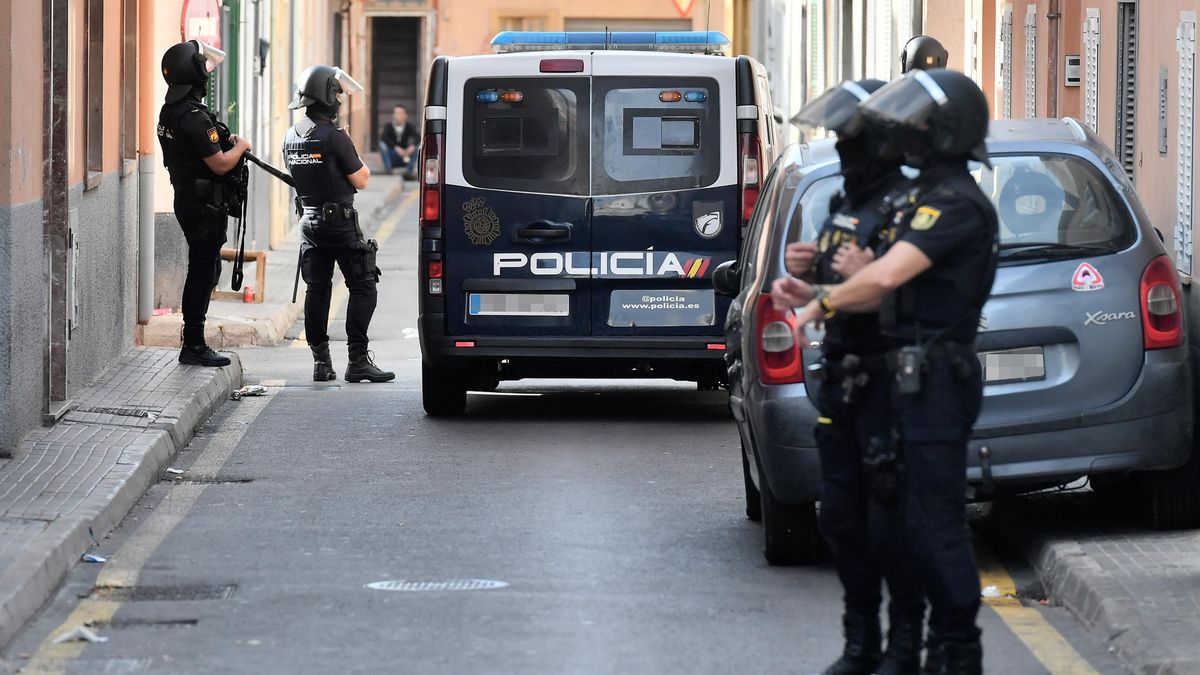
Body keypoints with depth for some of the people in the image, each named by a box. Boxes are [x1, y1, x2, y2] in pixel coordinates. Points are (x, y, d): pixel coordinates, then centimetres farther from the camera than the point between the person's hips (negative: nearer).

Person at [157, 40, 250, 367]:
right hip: (205, 204, -10)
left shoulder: (169, 112, 10)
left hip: (186, 199, 10)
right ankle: (193, 346, -1)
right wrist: (240, 146, -3)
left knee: (205, 270, 17)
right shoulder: (194, 116, -21)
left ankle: (193, 343, 21)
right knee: (202, 272, -4)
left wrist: (227, 144, 13)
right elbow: (220, 164, -20)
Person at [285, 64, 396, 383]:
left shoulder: (291, 137, 6)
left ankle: (321, 360, 11)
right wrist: (358, 161, 7)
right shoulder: (334, 136, -17)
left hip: (310, 222, 7)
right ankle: (358, 360, -7)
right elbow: (360, 180, -12)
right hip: (340, 222, -7)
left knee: (317, 290, 11)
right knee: (363, 288, -2)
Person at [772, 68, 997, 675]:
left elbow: (886, 275, -27)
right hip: (922, 379, 11)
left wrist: (821, 304, -11)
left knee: (937, 525, -7)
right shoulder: (936, 199, 18)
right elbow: (889, 294, 19)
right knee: (922, 522, 13)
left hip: (936, 382, -11)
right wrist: (815, 295, 8)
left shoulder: (955, 204, -16)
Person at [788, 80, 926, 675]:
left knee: (889, 520, -6)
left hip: (887, 381, -9)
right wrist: (805, 271, 5)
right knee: (841, 514, 11)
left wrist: (870, 275, -30)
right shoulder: (845, 203, 15)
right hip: (840, 377, 9)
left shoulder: (906, 208, -13)